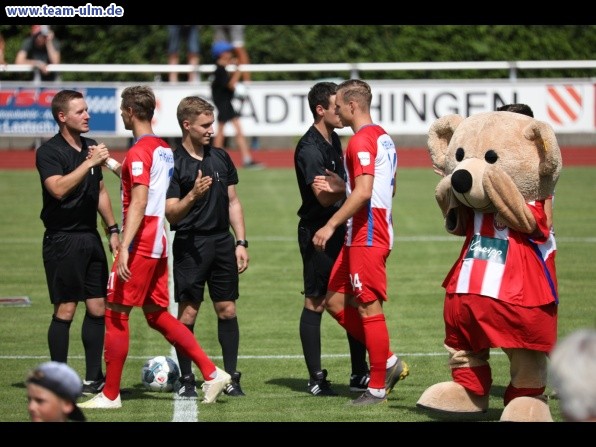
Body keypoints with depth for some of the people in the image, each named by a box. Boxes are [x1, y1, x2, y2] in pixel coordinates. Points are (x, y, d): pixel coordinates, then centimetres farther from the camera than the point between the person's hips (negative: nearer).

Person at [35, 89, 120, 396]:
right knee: (65, 311, -5)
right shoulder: (49, 152, -10)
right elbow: (59, 189, -26)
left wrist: (112, 229, 18)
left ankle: (93, 379, 12)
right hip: (62, 240, -7)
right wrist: (89, 162, -27)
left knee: (98, 308, 5)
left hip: (90, 238, 7)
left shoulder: (90, 147, 13)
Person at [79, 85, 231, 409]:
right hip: (159, 245, 9)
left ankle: (110, 395, 1)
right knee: (157, 315, 14)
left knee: (115, 313, -2)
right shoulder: (164, 149, 13)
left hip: (139, 246, -9)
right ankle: (211, 372, 7)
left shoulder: (139, 152, -14)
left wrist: (124, 246, -27)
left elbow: (139, 202, -23)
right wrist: (119, 170, 31)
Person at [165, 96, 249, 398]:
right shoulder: (173, 163, -7)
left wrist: (241, 242, 9)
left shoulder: (221, 158, 10)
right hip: (190, 245, -5)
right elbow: (171, 214, -12)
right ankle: (186, 379, 5)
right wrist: (193, 195, -30)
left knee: (227, 309, 5)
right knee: (187, 313, -3)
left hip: (222, 242, 5)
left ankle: (231, 377, 11)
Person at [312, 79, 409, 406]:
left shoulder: (361, 141, -14)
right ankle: (387, 362, 13)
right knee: (335, 300, 12)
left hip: (366, 237, -10)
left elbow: (363, 192, -24)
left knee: (368, 308, -4)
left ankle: (378, 387, 1)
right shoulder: (383, 137, 16)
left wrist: (331, 225, -21)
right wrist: (338, 187, 19)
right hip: (360, 235, 10)